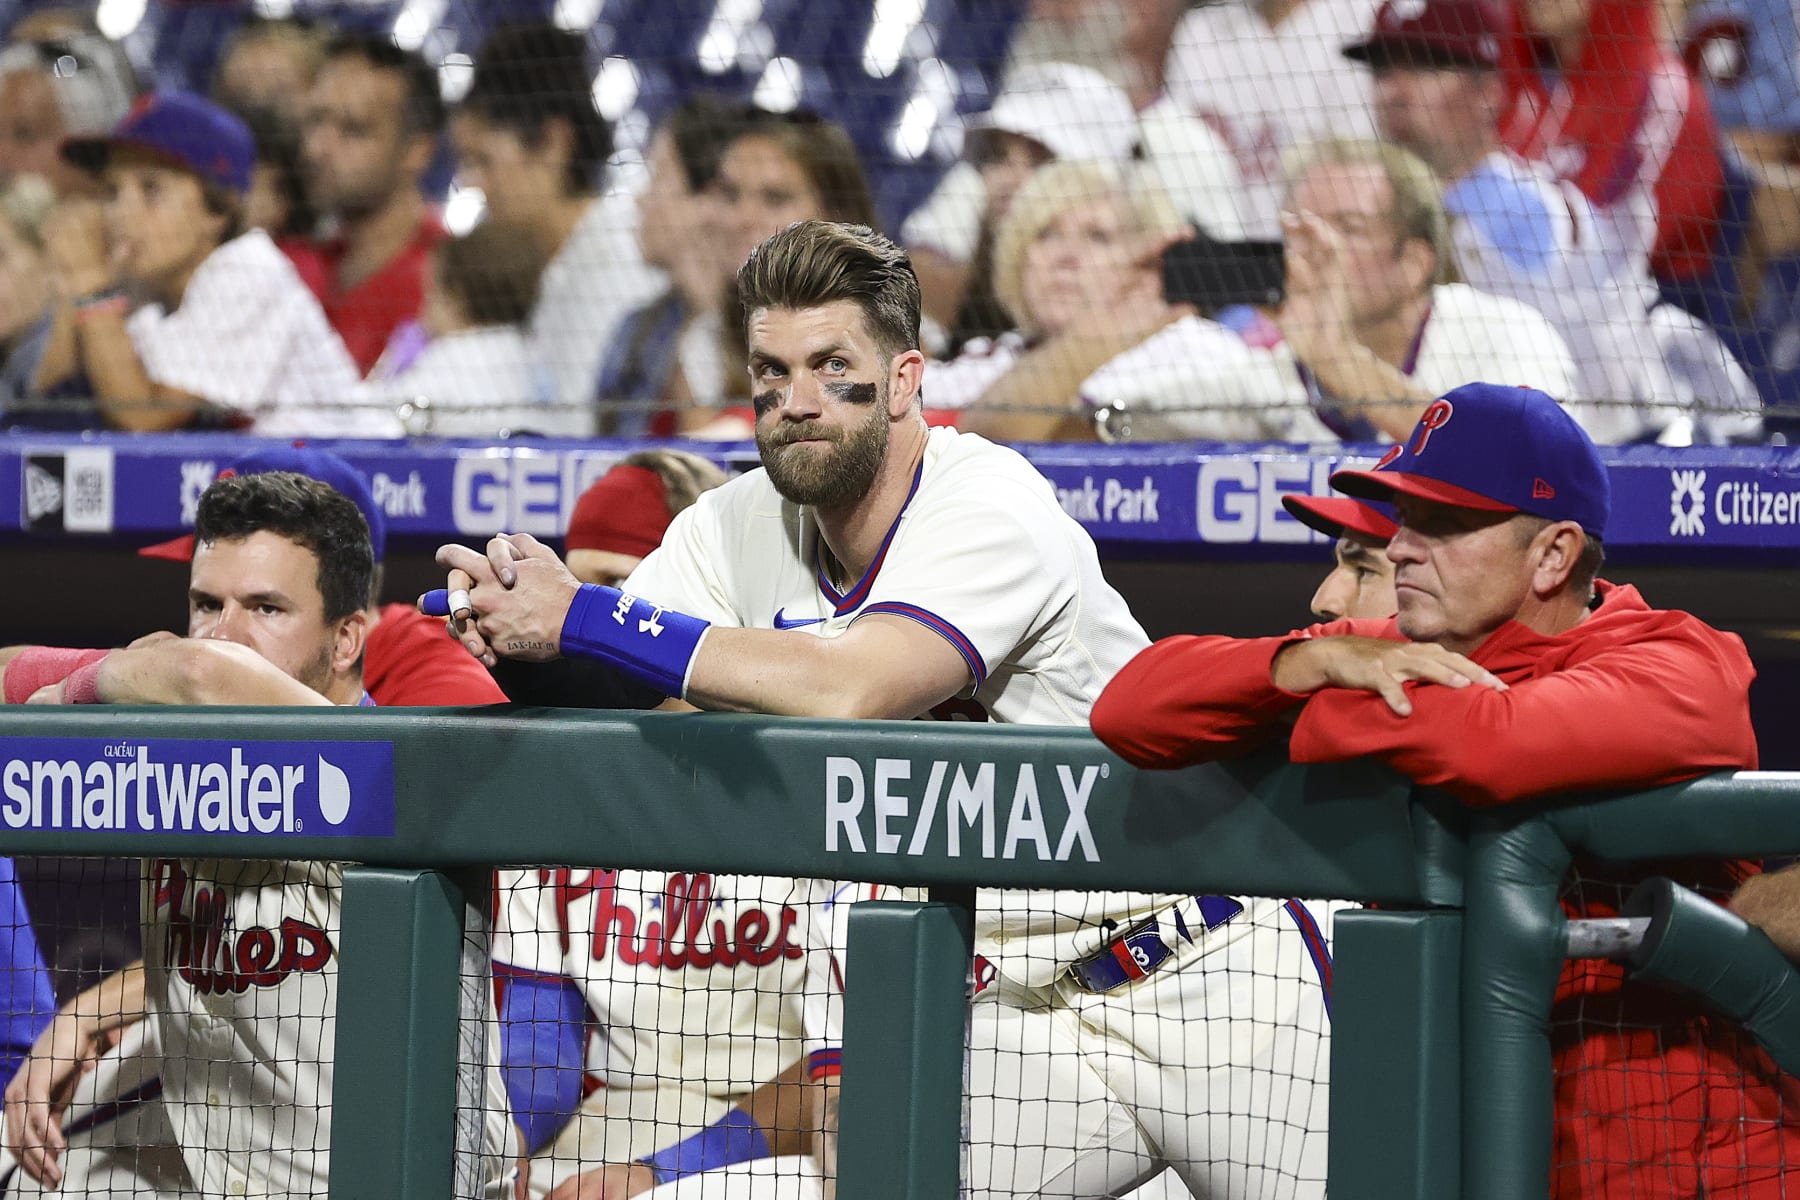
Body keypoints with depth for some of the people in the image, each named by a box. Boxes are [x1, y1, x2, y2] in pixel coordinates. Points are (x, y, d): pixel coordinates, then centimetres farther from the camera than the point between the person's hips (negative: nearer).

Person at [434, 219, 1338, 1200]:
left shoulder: (989, 509, -21)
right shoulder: (743, 526, 1)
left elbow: (851, 689, -36)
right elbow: (607, 687, -5)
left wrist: (581, 617, -34)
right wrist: (503, 606, -28)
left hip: (1209, 972, -6)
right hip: (1029, 1004, 6)